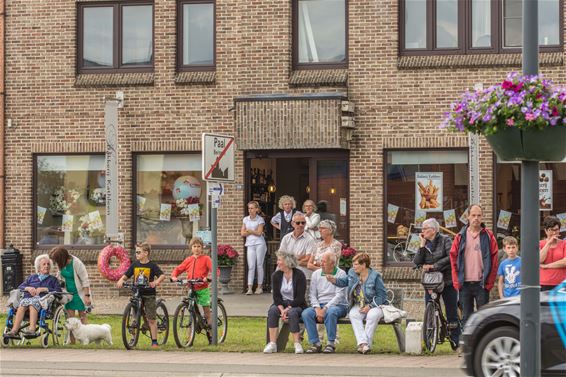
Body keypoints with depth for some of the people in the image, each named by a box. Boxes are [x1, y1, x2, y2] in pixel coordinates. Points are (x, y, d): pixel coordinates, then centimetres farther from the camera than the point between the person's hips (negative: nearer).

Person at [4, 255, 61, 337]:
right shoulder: (31, 277, 33)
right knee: (22, 303, -34)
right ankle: (14, 330, -49)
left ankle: (32, 329, -55)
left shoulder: (53, 279, 25)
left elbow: (58, 291, 7)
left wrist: (44, 289, -4)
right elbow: (20, 287, 23)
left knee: (33, 303, -38)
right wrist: (28, 288, 2)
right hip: (28, 298, 2)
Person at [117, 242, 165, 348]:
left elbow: (162, 275, -14)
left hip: (149, 295, -4)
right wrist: (121, 280, -15)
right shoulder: (134, 265, 6)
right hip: (137, 294, 4)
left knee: (151, 319, -1)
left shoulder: (152, 265, -5)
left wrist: (156, 281, -34)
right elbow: (126, 275, 7)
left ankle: (154, 342, 4)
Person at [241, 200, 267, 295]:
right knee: (251, 266, -5)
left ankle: (259, 287, 9)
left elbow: (259, 233, -6)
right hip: (250, 244, 2)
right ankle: (249, 288, -9)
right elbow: (242, 233, 5)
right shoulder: (246, 219, 11)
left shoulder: (260, 220, 1)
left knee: (259, 265, 2)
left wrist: (248, 231, -2)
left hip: (259, 244, -2)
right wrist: (254, 232, -4)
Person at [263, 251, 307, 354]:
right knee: (272, 311, -29)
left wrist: (288, 309, -21)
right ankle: (272, 344, -31)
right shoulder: (276, 275, 3)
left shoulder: (299, 275, -10)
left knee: (292, 313, -37)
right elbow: (276, 296, -1)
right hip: (281, 304, 3)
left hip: (296, 305, -3)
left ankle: (297, 344, -28)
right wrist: (281, 309, -19)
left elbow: (300, 298, -13)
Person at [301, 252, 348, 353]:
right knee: (306, 313, -25)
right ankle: (316, 343, -20)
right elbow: (312, 294, 8)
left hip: (337, 305, -4)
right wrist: (317, 309, -11)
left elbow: (339, 296, -11)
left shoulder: (341, 274, -3)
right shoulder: (316, 274, 11)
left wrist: (325, 309, -20)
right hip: (319, 305, 4)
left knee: (331, 312, -39)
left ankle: (331, 343, -26)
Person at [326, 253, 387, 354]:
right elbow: (343, 281, 21)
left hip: (374, 305, -4)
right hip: (358, 306, 4)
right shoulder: (352, 273, 5)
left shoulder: (375, 276, -11)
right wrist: (333, 280, 0)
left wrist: (369, 306, -20)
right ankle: (362, 342, -40)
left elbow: (382, 295, -11)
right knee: (353, 314, -30)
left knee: (372, 315, -37)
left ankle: (367, 343, -31)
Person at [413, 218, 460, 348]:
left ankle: (455, 340, 7)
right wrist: (422, 245, -8)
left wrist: (434, 266, -18)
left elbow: (451, 258, -17)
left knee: (452, 312, 0)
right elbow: (417, 262, -2)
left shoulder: (445, 240, -3)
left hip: (447, 281, -4)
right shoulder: (425, 244, 9)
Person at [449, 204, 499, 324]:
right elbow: (453, 259, 7)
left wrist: (489, 282, -7)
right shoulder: (460, 237, 8)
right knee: (466, 317, 6)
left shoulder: (488, 236, 3)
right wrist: (456, 281, -1)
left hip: (481, 284, -2)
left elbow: (494, 261, 0)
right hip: (465, 283, 2)